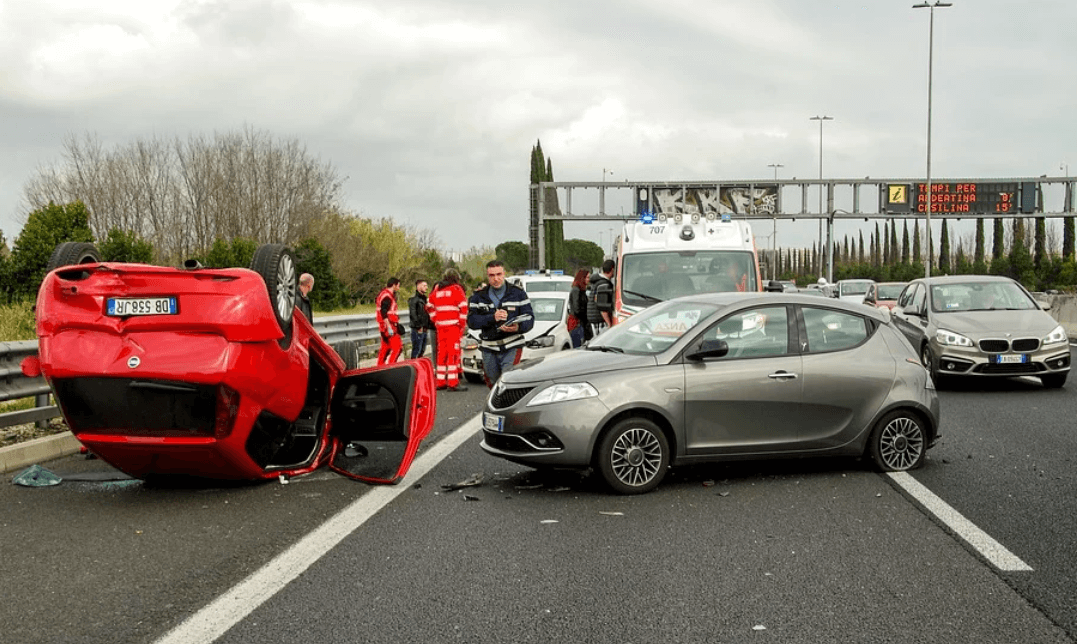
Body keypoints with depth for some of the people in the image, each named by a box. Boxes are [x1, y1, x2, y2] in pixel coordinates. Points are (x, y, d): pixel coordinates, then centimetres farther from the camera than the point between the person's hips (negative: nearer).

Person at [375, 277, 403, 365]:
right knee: (397, 346, -12)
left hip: (384, 326, 11)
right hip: (387, 325, -11)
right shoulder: (387, 297, -16)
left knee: (385, 347, 15)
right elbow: (384, 313, -25)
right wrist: (389, 328, -28)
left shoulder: (384, 294, 18)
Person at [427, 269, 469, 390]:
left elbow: (429, 307, 21)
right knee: (453, 352, -7)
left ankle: (440, 381, 13)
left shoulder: (437, 289, 16)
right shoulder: (456, 289, -2)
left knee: (441, 352, 11)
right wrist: (462, 323, -4)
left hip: (440, 326, 6)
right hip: (454, 325, -6)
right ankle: (453, 382, -12)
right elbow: (463, 307, -11)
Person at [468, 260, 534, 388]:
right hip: (488, 349, 3)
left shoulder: (518, 293, 4)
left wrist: (518, 327, -23)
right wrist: (492, 318, -20)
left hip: (512, 348, -3)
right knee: (493, 385, 10)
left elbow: (529, 317, 0)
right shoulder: (478, 297, 8)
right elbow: (472, 321, -4)